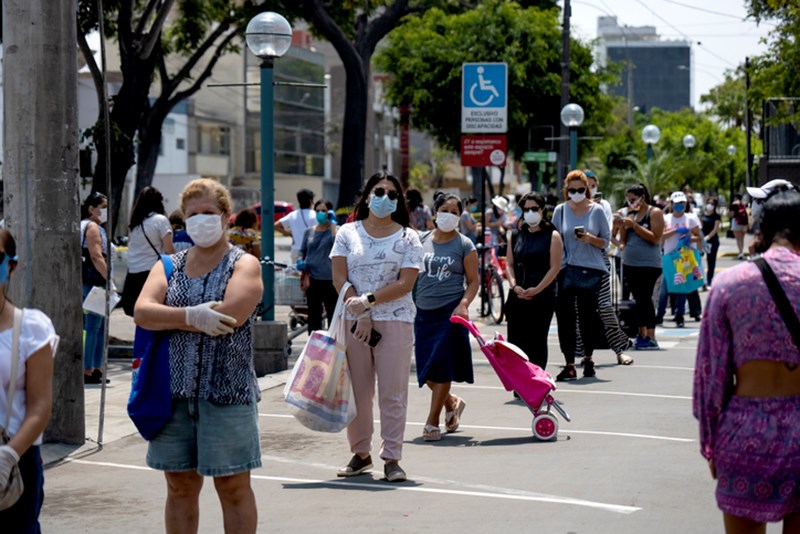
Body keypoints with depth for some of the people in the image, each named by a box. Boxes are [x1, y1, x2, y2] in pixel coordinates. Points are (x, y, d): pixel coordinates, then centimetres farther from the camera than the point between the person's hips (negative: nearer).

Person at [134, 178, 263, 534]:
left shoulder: (244, 265, 0)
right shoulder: (169, 266, 12)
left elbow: (230, 316, -18)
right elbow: (142, 312, -5)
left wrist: (169, 318, -10)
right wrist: (193, 316, -20)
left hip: (227, 390, -4)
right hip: (175, 391, 4)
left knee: (233, 487, 2)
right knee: (180, 485, 9)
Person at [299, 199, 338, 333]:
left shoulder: (335, 230, 0)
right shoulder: (310, 231, 13)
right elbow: (302, 251, 18)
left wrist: (333, 222, -16)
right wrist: (301, 262, -1)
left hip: (330, 280, -4)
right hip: (313, 279, 4)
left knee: (333, 313, -2)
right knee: (314, 314, 10)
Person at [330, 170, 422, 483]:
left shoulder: (407, 237, 4)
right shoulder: (348, 233, 8)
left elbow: (405, 283, -6)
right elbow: (340, 279, 1)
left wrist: (368, 301, -16)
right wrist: (361, 315, -9)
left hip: (395, 320, -1)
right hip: (354, 320, 1)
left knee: (393, 393, -2)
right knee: (357, 391, 5)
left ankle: (392, 458, 2)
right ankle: (360, 453, 17)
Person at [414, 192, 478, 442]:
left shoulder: (464, 245, -1)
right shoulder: (421, 240, 8)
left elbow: (473, 281, 0)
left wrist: (464, 304, -17)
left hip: (450, 313, -4)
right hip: (424, 312, 4)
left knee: (441, 367, -6)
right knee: (426, 369, 4)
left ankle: (432, 422, 3)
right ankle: (452, 403, 31)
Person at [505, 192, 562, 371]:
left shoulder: (552, 236, -1)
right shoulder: (516, 235, 12)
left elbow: (555, 267, -7)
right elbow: (509, 264, 11)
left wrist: (537, 289, -15)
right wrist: (514, 285, -6)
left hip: (542, 296, -4)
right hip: (517, 296, 4)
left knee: (537, 341, 0)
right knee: (515, 340, 2)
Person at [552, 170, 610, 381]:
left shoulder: (597, 210, 3)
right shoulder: (560, 211, 6)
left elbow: (606, 241, 6)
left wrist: (590, 239, -14)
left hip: (592, 270, 0)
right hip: (567, 270, 0)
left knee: (588, 316, 7)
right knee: (566, 318, -6)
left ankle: (588, 358, 28)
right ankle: (569, 365, -3)